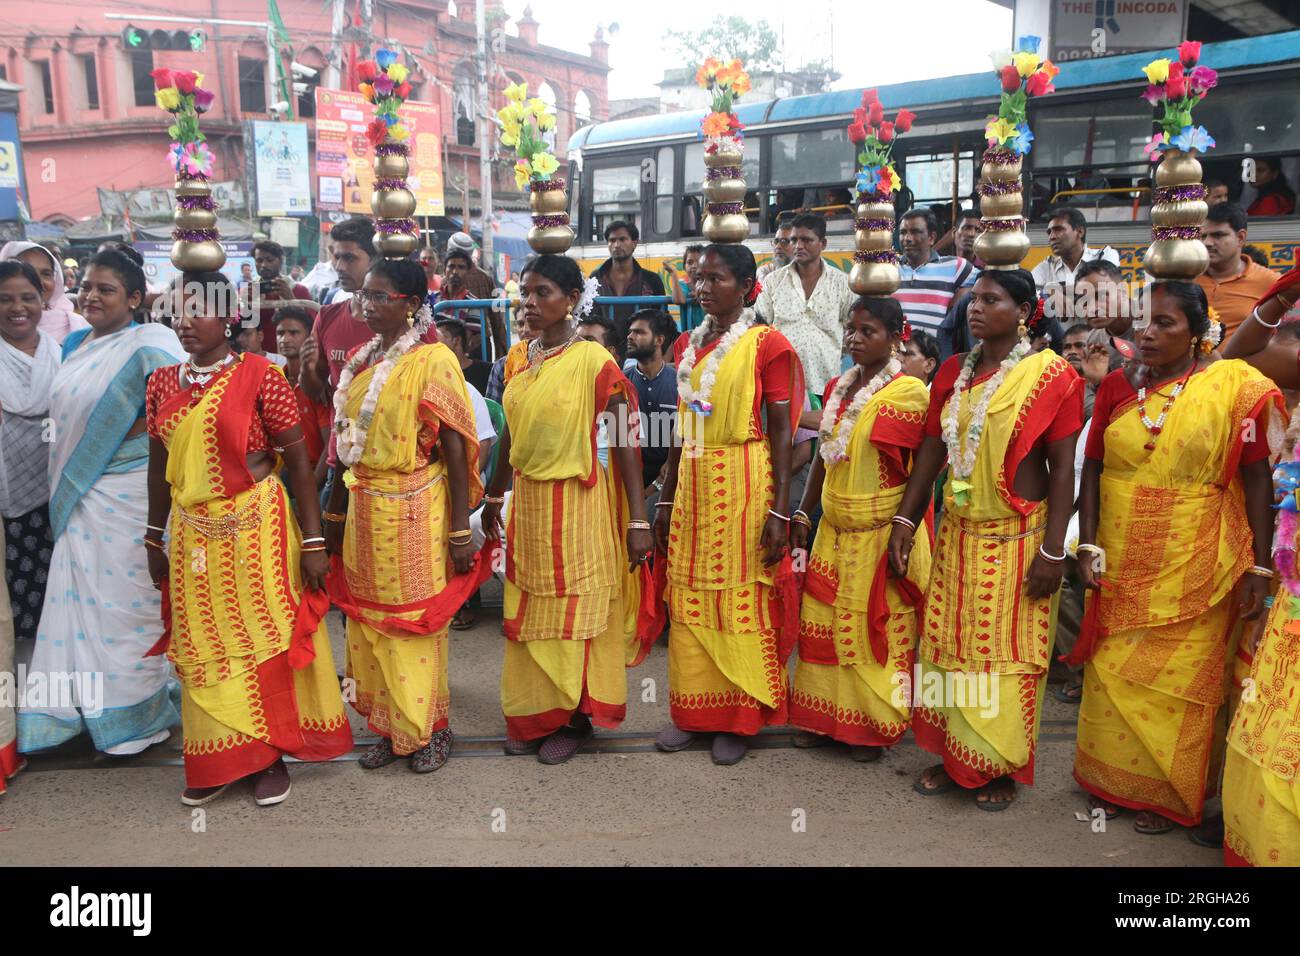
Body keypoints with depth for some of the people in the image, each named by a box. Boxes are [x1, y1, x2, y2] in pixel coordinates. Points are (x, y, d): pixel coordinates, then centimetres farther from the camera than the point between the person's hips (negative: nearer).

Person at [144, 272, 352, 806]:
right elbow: (160, 466, 14)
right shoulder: (163, 383, 6)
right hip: (192, 534, 5)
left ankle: (271, 755, 21)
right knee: (203, 646, 11)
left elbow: (298, 459, -9)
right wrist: (154, 540, 17)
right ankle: (219, 760, 26)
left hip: (255, 530, -5)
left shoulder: (259, 375, -9)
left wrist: (313, 541, -10)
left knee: (265, 638, 5)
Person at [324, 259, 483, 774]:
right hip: (365, 511, 6)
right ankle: (389, 728, 27)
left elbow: (455, 449, -12)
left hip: (416, 512, -6)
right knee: (369, 620, 11)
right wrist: (335, 515, 16)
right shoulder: (359, 361, 10)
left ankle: (429, 729, 22)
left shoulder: (433, 360, -9)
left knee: (417, 621, 3)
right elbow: (347, 445, 15)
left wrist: (460, 531, -14)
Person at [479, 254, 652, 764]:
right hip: (527, 502, 6)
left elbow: (625, 443, -13)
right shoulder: (519, 360, 6)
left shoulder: (595, 362, -13)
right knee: (528, 615, 13)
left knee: (574, 613, 7)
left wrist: (638, 520, -15)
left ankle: (574, 717, 24)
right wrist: (494, 498, 23)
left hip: (578, 503, -6)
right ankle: (533, 716, 29)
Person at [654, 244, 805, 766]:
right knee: (689, 598, 9)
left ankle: (740, 717, 17)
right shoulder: (688, 345, 13)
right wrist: (666, 499, 13)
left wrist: (780, 510, -13)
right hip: (693, 484, 6)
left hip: (744, 484, -6)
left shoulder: (768, 344, -5)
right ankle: (694, 710, 22)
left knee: (742, 599, 1)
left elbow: (781, 432, -8)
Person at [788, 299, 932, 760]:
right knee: (823, 623, 11)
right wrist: (802, 514, 13)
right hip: (833, 528, 6)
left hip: (880, 531, -6)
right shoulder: (837, 388, 9)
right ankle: (823, 716, 26)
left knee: (875, 629, 4)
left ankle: (874, 725, 20)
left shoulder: (909, 391, -11)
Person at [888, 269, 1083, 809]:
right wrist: (904, 521, 4)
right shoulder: (953, 373, 7)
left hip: (1018, 539, -5)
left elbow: (1062, 468, -9)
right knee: (947, 646, 9)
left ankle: (1002, 767, 22)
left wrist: (1053, 551, -12)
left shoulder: (1050, 376, -7)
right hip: (958, 533, 5)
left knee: (1008, 654, 3)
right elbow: (930, 451, 10)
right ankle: (953, 757, 26)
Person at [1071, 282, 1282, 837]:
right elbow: (1092, 470, 5)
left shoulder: (1232, 388, -7)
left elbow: (1257, 480, -6)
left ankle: (1167, 793, 26)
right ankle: (1112, 779, 31)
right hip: (1120, 563, 3)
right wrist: (1088, 549, -1)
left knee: (1178, 681, 7)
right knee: (1112, 672, 12)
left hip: (1192, 568, -3)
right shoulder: (1117, 385, 3)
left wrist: (1259, 568, -7)